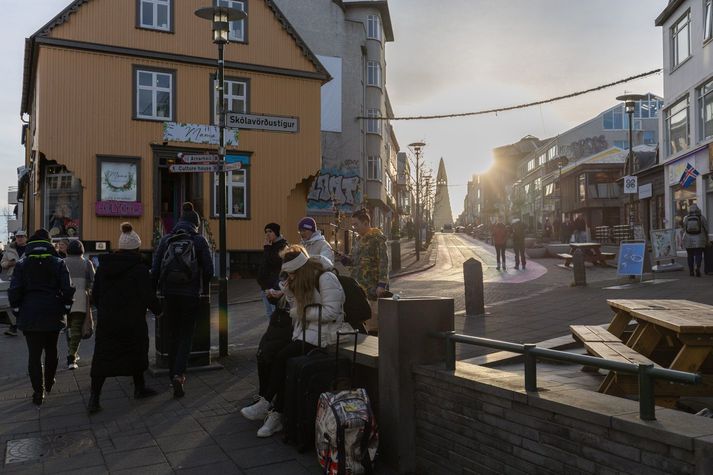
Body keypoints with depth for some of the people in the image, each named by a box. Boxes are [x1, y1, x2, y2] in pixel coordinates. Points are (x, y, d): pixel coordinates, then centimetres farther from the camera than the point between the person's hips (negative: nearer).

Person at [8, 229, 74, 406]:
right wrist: (65, 308, 4)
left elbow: (14, 291, -4)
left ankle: (38, 392, 4)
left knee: (34, 354, 4)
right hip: (53, 315, 1)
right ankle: (49, 384, 32)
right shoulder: (58, 263, -1)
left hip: (30, 316, -1)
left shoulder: (22, 264, 0)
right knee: (51, 350, 19)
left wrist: (18, 311, 6)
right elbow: (68, 289, -7)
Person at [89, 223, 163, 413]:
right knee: (136, 353, 16)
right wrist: (158, 309, 4)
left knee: (102, 358, 6)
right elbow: (148, 296, -15)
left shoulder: (103, 265, 3)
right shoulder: (139, 268, -14)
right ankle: (139, 388, 31)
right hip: (132, 321, -3)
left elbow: (95, 294, 9)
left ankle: (94, 398, -1)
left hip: (106, 321, 4)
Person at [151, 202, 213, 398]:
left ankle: (173, 373, 25)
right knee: (186, 335, 5)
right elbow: (208, 269, -4)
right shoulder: (199, 241, -3)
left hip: (169, 294, 2)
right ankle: (179, 374, -13)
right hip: (191, 294, -2)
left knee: (172, 334, 16)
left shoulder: (166, 240, 3)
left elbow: (155, 269, 2)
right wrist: (205, 289, 11)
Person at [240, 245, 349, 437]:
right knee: (283, 362, -18)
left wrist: (302, 313, -12)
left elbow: (331, 313, -19)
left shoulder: (326, 279, -13)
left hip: (323, 332, -8)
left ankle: (266, 403, -8)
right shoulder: (300, 280, 15)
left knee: (282, 358, -23)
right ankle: (276, 415, -16)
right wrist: (288, 290, 0)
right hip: (305, 331, 8)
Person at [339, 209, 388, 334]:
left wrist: (382, 284, -21)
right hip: (359, 286, 8)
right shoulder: (360, 240, 18)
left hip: (372, 286, -8)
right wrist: (348, 260, 6)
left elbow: (383, 262, -15)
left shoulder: (377, 238, -8)